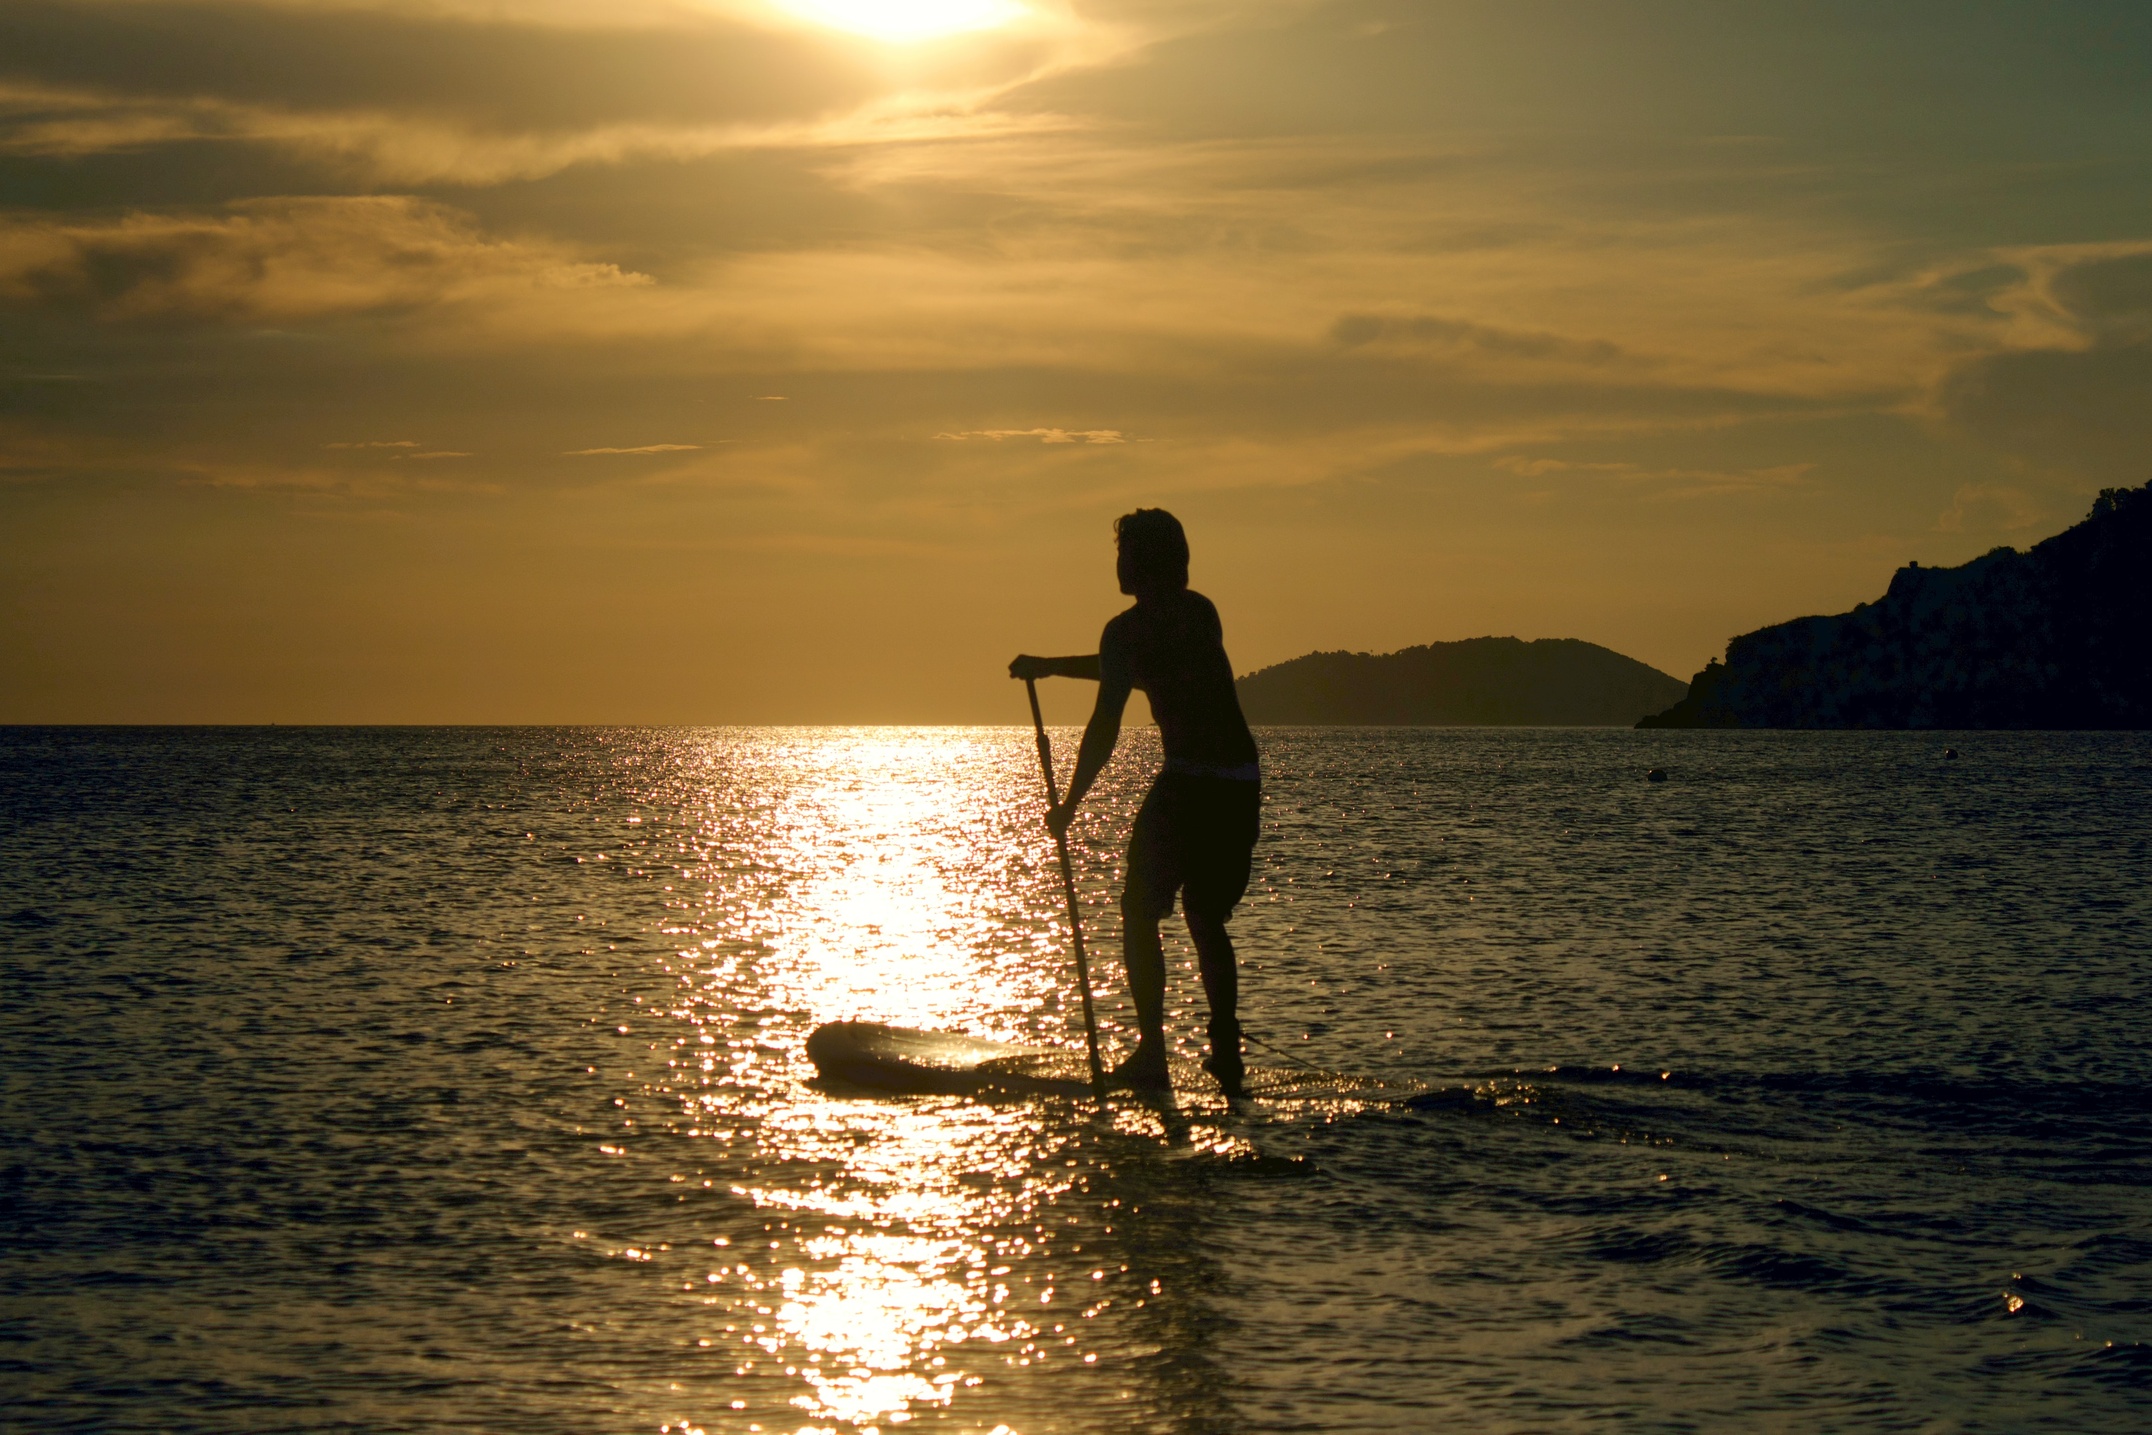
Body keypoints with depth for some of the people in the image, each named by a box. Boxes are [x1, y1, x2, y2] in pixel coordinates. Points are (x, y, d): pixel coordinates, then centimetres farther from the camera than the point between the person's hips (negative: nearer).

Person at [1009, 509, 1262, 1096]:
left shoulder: (1129, 629, -5)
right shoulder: (1201, 612, 18)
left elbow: (1105, 728, -10)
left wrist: (1070, 802, -1)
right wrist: (1052, 666, 39)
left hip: (1189, 782, -7)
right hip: (1244, 782, 7)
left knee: (1140, 911, 5)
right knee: (1206, 917, 18)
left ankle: (1151, 1052, -3)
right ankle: (1227, 1053, 10)